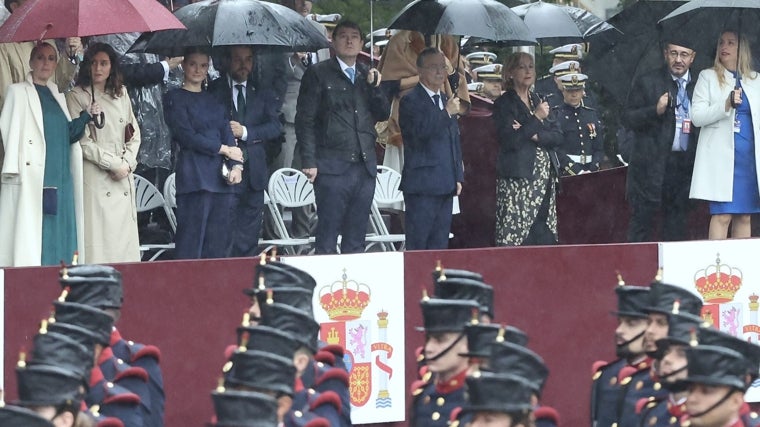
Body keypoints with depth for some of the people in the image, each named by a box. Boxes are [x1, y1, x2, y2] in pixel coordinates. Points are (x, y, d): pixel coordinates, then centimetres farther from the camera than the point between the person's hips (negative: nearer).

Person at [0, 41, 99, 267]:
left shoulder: (57, 96, 20)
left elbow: (69, 134, 18)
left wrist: (86, 116, 1)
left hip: (59, 180, 6)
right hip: (30, 180, -6)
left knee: (59, 241, 2)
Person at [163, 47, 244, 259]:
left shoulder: (214, 100, 20)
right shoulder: (175, 98, 2)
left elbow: (227, 134, 13)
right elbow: (186, 136, -7)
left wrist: (236, 165, -5)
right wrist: (224, 149, -6)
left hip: (221, 176, 6)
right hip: (194, 176, -6)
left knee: (219, 242, 3)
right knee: (191, 241, -9)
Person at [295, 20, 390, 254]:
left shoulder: (368, 75, 16)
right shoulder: (318, 74, 1)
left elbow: (383, 114, 13)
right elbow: (305, 120, -3)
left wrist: (374, 86, -3)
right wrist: (309, 162, -10)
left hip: (365, 167, 5)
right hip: (333, 166, -5)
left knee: (356, 239, 7)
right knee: (327, 241, -5)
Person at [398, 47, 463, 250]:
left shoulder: (446, 101, 19)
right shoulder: (411, 101, -6)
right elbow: (419, 131, -23)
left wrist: (458, 177, 17)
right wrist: (446, 113, -23)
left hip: (445, 187, 8)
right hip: (422, 186, -8)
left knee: (439, 246, 7)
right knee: (417, 246, -7)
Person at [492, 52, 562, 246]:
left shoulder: (537, 101, 18)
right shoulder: (504, 103, -1)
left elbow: (557, 137, 10)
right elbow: (509, 140, -14)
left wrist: (535, 135, -8)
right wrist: (536, 119, -12)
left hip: (544, 178, 6)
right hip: (518, 178, -6)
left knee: (544, 237, 1)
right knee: (514, 237, -12)